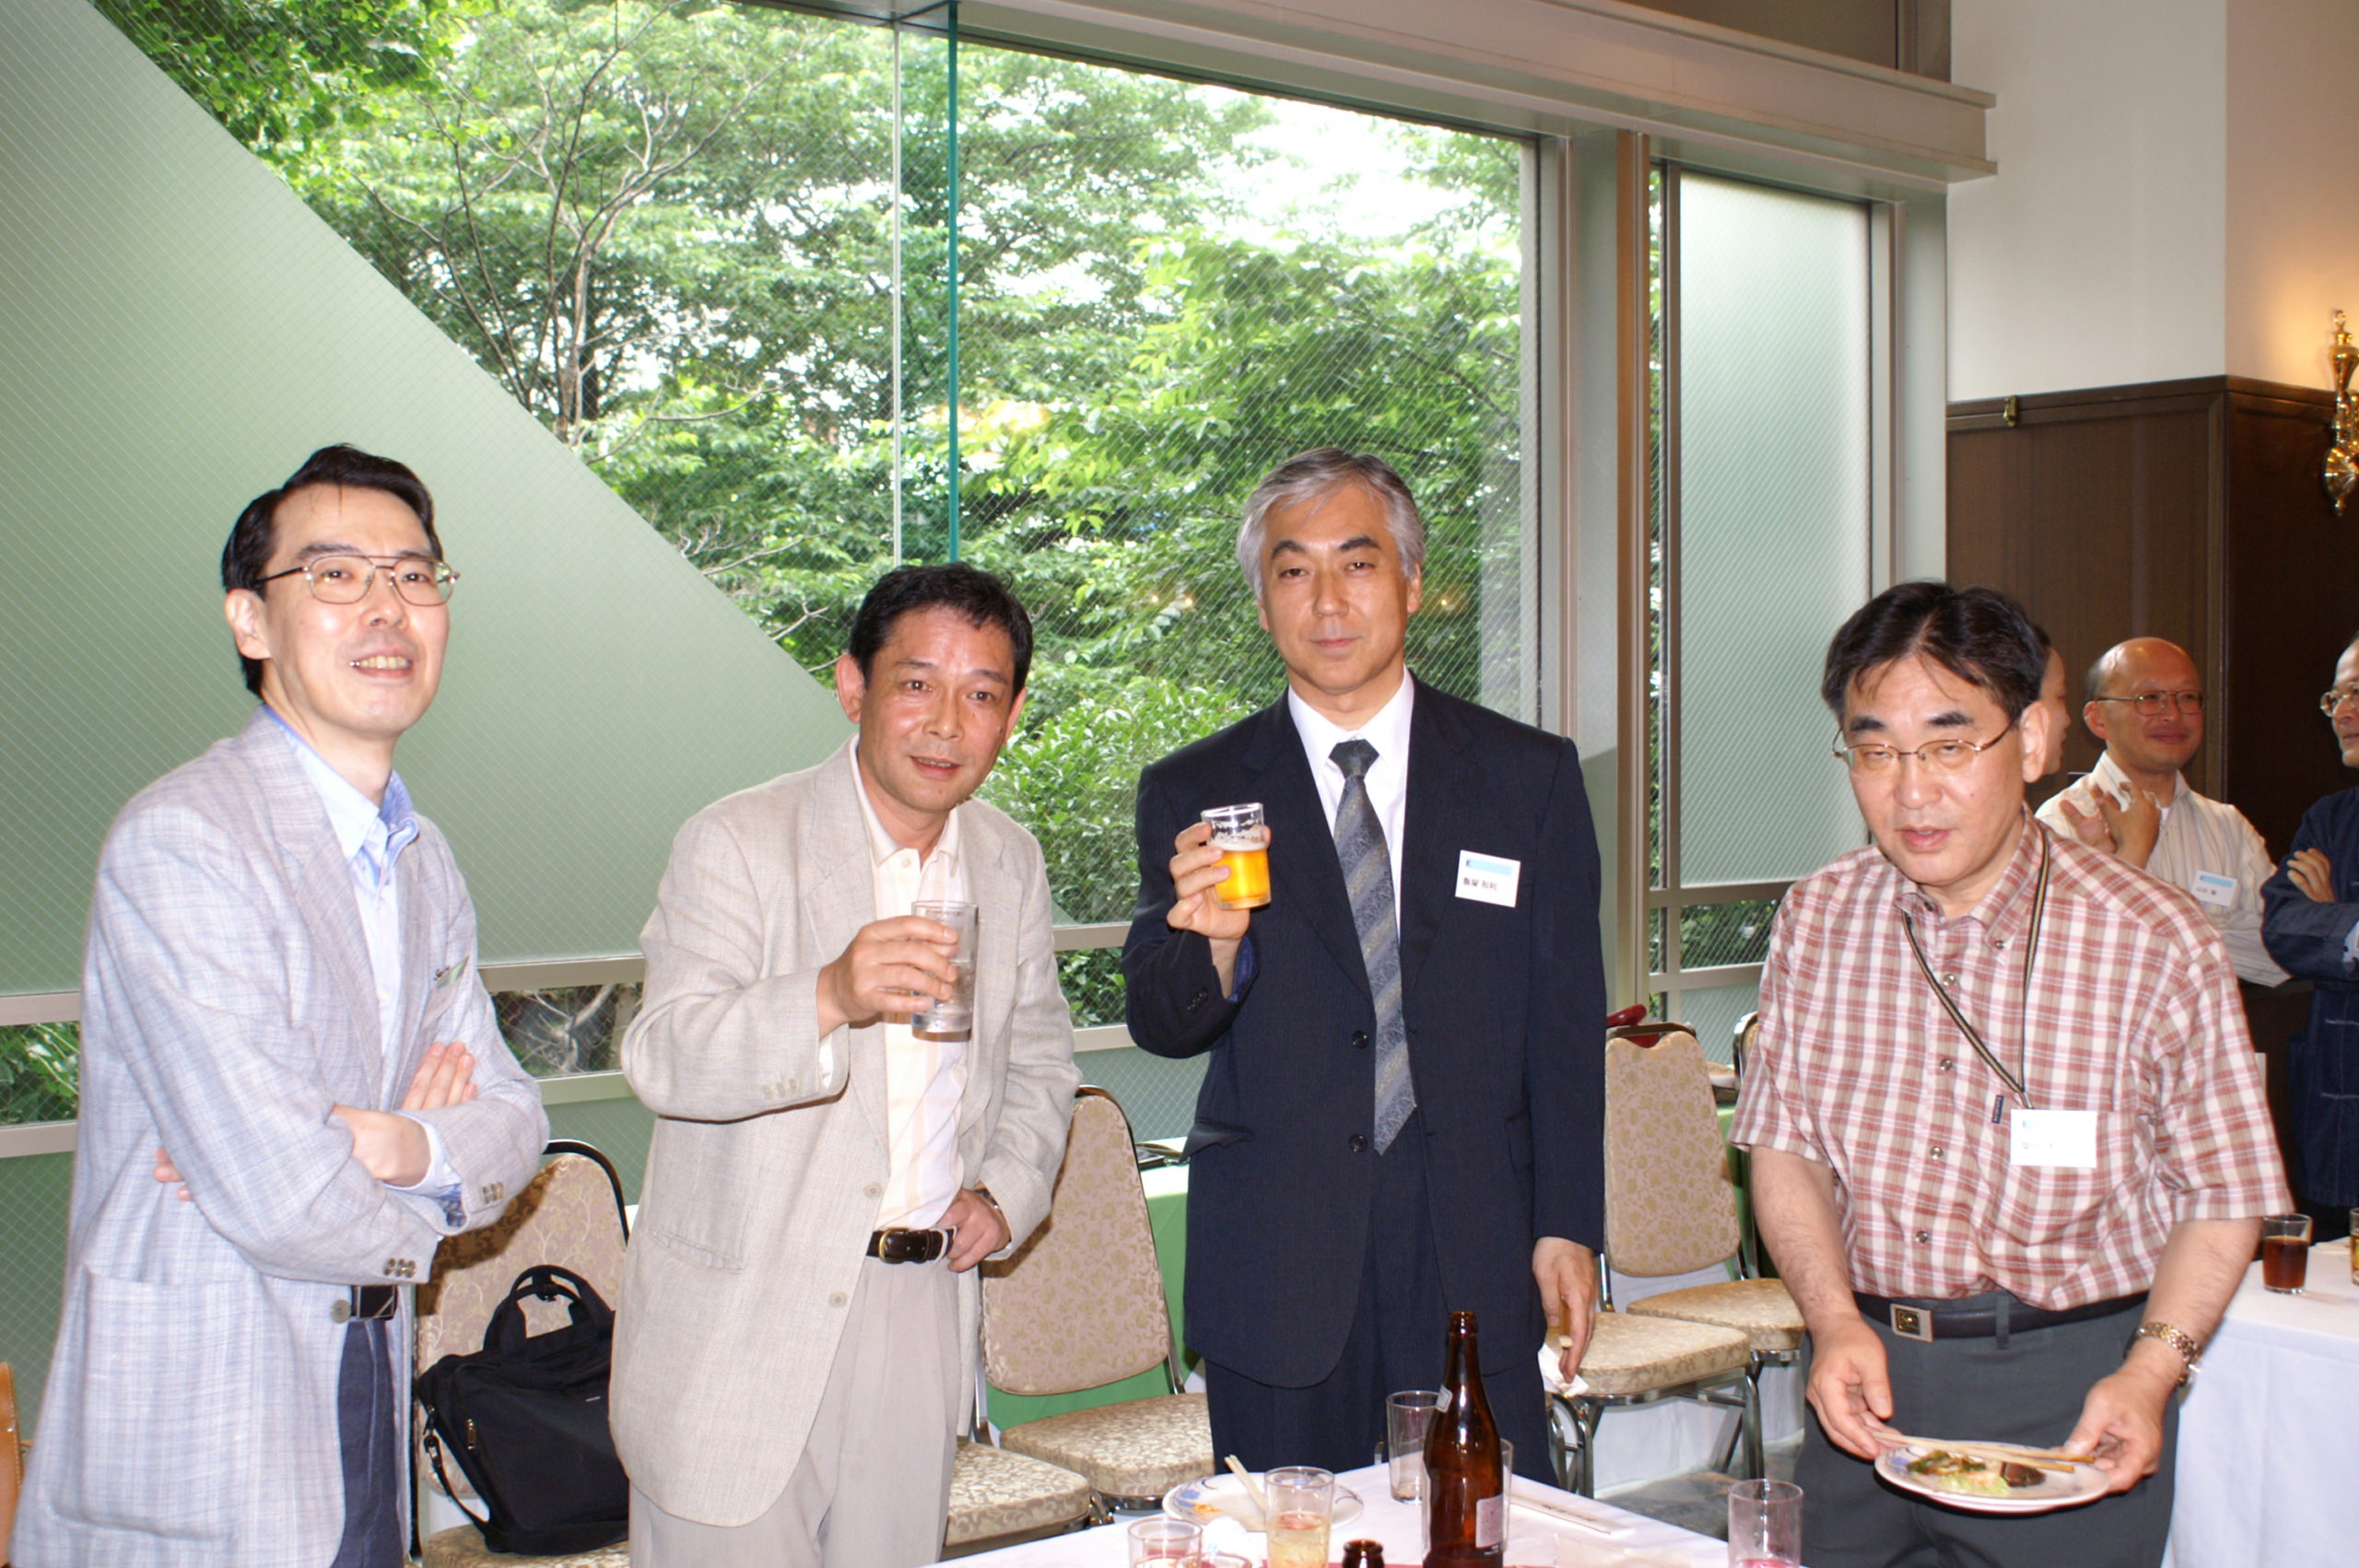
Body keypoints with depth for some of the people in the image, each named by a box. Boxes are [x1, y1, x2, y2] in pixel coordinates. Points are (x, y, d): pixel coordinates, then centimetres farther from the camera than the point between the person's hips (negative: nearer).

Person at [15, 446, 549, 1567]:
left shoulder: (422, 862, 9)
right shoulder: (179, 842, -19)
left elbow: (513, 1118, 7)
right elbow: (282, 1202, -23)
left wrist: (390, 1147, -14)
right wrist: (428, 1168, -3)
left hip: (366, 1380, 7)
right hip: (199, 1418, -7)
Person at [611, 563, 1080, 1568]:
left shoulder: (1010, 863, 9)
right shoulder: (736, 844, -10)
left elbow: (1039, 1059, 21)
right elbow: (660, 1060, -22)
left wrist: (1009, 1188, 3)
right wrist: (828, 997, -39)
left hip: (924, 1306, 5)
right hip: (743, 1320, -4)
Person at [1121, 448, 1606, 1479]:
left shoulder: (1530, 776, 4)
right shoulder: (1193, 797, 2)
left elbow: (1567, 1022, 5)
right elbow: (1159, 1025, -2)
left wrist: (1567, 1228, 1)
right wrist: (1216, 942, -24)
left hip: (1474, 1251, 0)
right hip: (1274, 1270, 0)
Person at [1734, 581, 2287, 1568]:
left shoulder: (2154, 941, -12)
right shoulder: (1817, 920, -2)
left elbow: (2223, 1193, -5)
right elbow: (1783, 1142, 3)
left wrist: (2150, 1373, -18)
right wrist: (1835, 1321, -11)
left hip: (2072, 1384, -3)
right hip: (1864, 1372, 3)